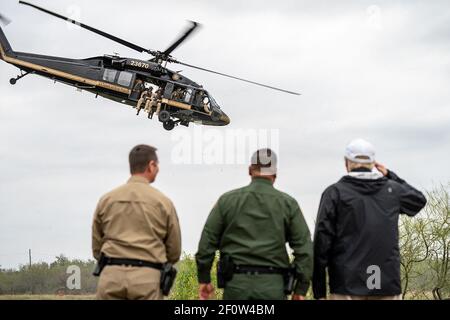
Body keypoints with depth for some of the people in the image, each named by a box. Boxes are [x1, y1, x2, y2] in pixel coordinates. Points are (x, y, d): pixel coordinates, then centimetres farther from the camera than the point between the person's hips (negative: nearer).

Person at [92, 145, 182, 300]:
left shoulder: (106, 200, 9)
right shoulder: (162, 201, 3)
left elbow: (96, 248, 13)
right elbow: (174, 252, 9)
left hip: (111, 275, 2)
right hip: (147, 278, -2)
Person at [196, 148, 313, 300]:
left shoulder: (227, 200, 6)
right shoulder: (288, 203, 4)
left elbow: (207, 241, 4)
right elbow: (304, 248, 0)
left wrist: (204, 279, 11)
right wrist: (301, 288, 4)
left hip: (237, 283, 1)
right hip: (273, 287, -1)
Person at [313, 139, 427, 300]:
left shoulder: (335, 193, 0)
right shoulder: (391, 190, 9)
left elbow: (322, 241, -5)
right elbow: (419, 199, 31)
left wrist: (319, 290, -1)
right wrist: (390, 176, 27)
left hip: (348, 287, -2)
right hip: (388, 283, 3)